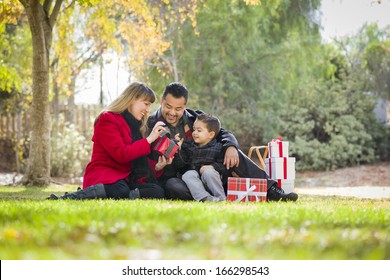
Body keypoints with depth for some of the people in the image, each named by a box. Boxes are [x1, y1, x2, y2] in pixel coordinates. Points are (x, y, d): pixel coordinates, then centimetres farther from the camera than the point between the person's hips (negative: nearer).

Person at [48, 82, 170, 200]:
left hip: (125, 179, 8)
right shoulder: (107, 119, -2)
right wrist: (148, 140, -9)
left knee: (158, 192, -25)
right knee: (120, 191, -43)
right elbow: (121, 154, -14)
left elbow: (139, 162, 18)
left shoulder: (133, 125, 24)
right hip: (102, 176, -8)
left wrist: (156, 167, -2)